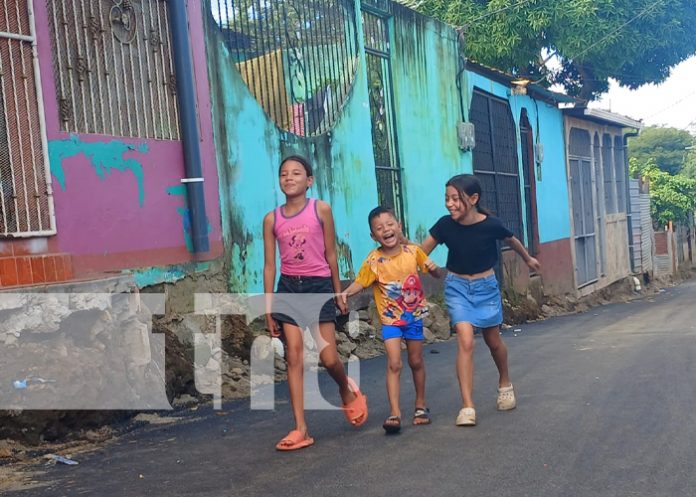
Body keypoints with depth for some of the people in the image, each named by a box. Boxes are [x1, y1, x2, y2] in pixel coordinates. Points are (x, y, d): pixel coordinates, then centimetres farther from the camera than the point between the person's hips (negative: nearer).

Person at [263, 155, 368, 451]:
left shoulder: (321, 209, -1)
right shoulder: (272, 219, 3)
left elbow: (330, 254, 4)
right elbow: (269, 264, 5)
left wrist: (338, 292, 7)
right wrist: (268, 307, 3)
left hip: (319, 285, -2)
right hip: (289, 287, 2)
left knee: (329, 358, -4)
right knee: (294, 356, -1)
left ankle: (347, 391, 32)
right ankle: (300, 430, 4)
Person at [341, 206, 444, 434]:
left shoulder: (412, 251, -8)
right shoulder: (374, 260, -14)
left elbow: (435, 272, 5)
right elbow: (359, 282, -11)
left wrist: (433, 268, -18)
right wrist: (346, 292, -31)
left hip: (414, 315, 2)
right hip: (390, 319, -2)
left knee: (416, 362, 14)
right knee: (394, 364, -13)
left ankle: (421, 405, 31)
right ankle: (395, 413, -10)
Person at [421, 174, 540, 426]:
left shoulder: (491, 224, -19)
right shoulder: (445, 225, -16)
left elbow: (511, 241, 3)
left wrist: (528, 259, 20)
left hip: (486, 286, 0)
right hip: (457, 287, 0)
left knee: (493, 341, 15)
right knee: (465, 342, -15)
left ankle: (505, 384, 45)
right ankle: (467, 407, -13)